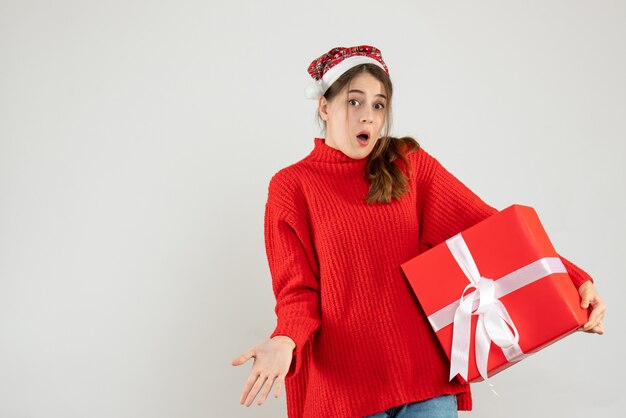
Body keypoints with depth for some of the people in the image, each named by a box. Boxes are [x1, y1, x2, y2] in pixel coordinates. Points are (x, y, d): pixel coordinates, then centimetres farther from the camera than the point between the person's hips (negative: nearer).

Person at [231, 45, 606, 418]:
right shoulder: (291, 186, 0)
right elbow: (297, 289, -2)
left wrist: (572, 280, -12)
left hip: (424, 372, 2)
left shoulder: (409, 165, 6)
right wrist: (286, 342, -24)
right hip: (344, 381, -2)